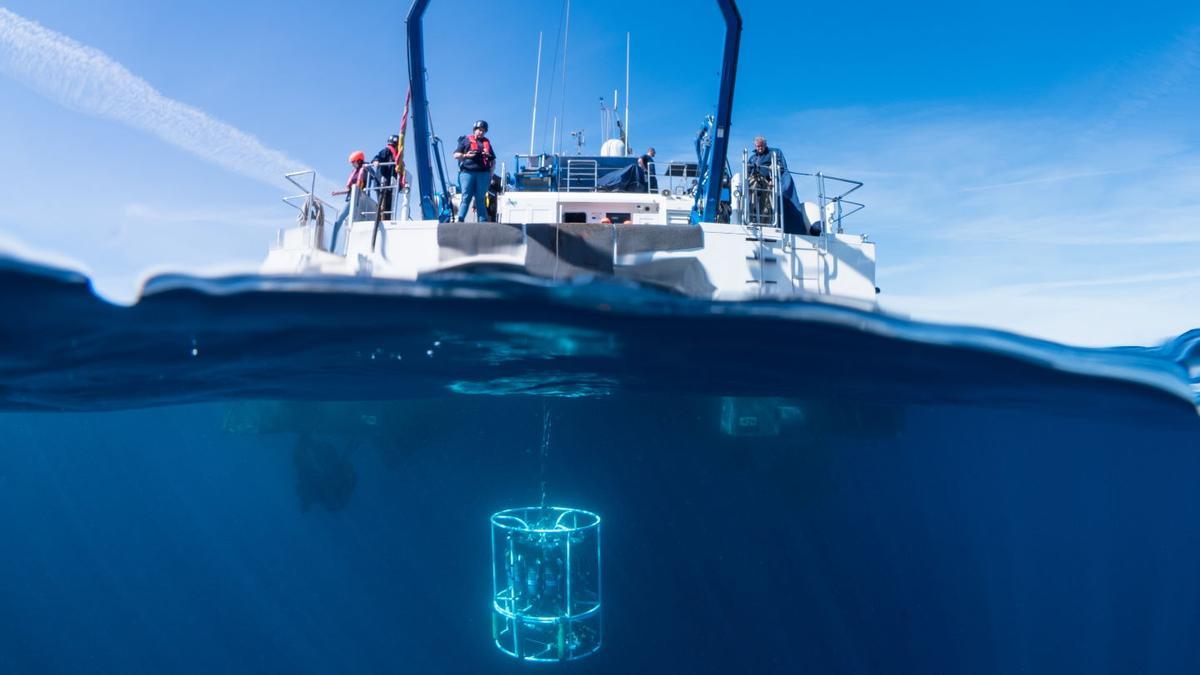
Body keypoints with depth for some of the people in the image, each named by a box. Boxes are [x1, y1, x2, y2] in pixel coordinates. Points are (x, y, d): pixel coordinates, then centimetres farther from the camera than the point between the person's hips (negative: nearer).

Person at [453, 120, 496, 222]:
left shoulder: (487, 143, 21)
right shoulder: (466, 140, 12)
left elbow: (493, 160, 23)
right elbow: (456, 155, 8)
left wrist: (491, 173, 10)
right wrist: (465, 155, -12)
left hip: (483, 173, 3)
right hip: (467, 172, -3)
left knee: (481, 199, 3)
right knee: (466, 197, -8)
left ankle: (483, 221, 3)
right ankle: (460, 219, -9)